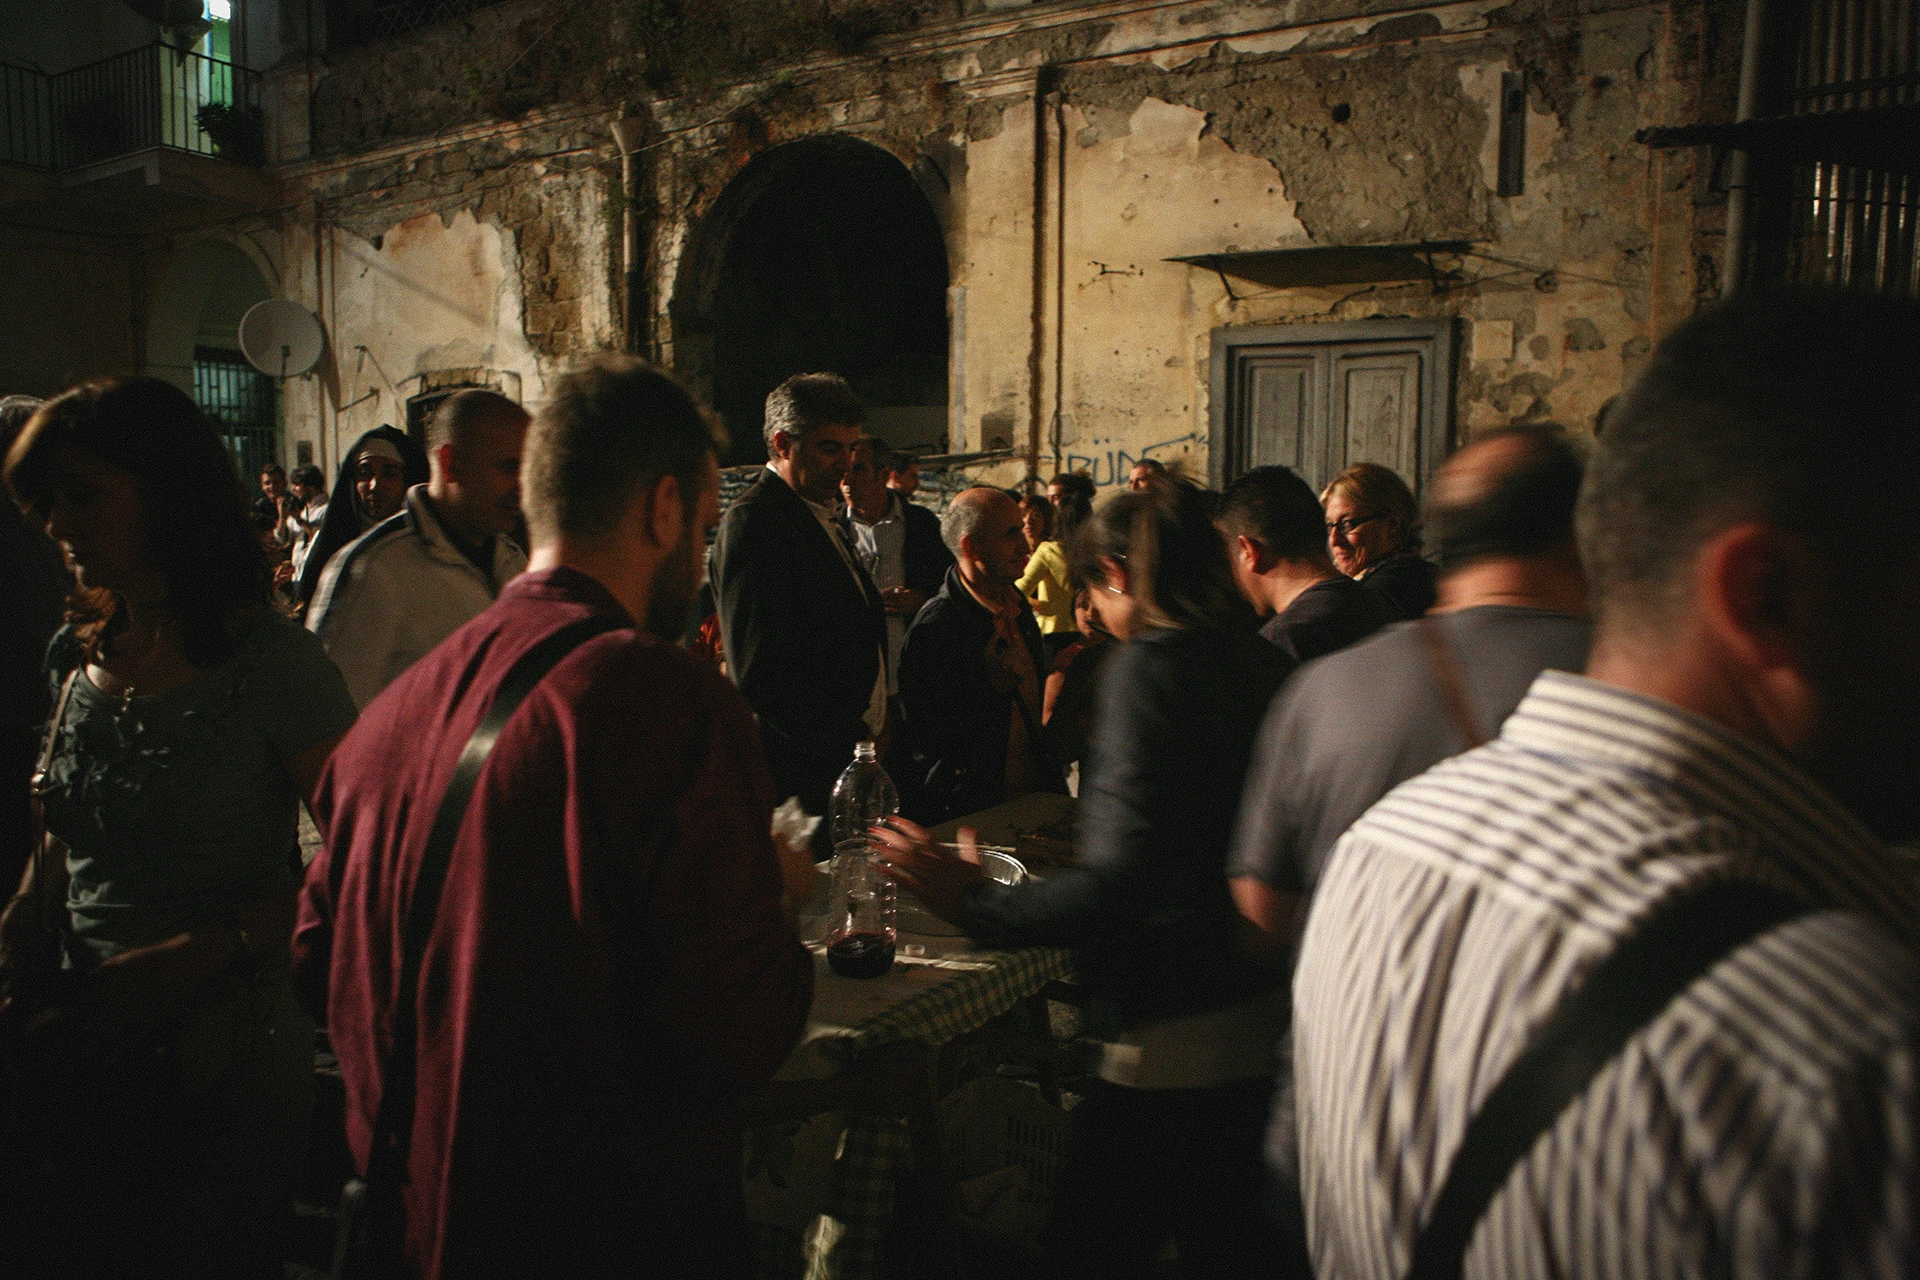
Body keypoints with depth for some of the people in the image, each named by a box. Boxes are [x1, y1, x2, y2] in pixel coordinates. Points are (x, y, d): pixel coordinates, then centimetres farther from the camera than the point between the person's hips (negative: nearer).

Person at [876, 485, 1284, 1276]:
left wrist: (976, 905, -14)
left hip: (1173, 1038, -8)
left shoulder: (1148, 665, -16)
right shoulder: (1256, 661, 7)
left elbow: (1123, 880, -24)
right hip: (1261, 1020, 9)